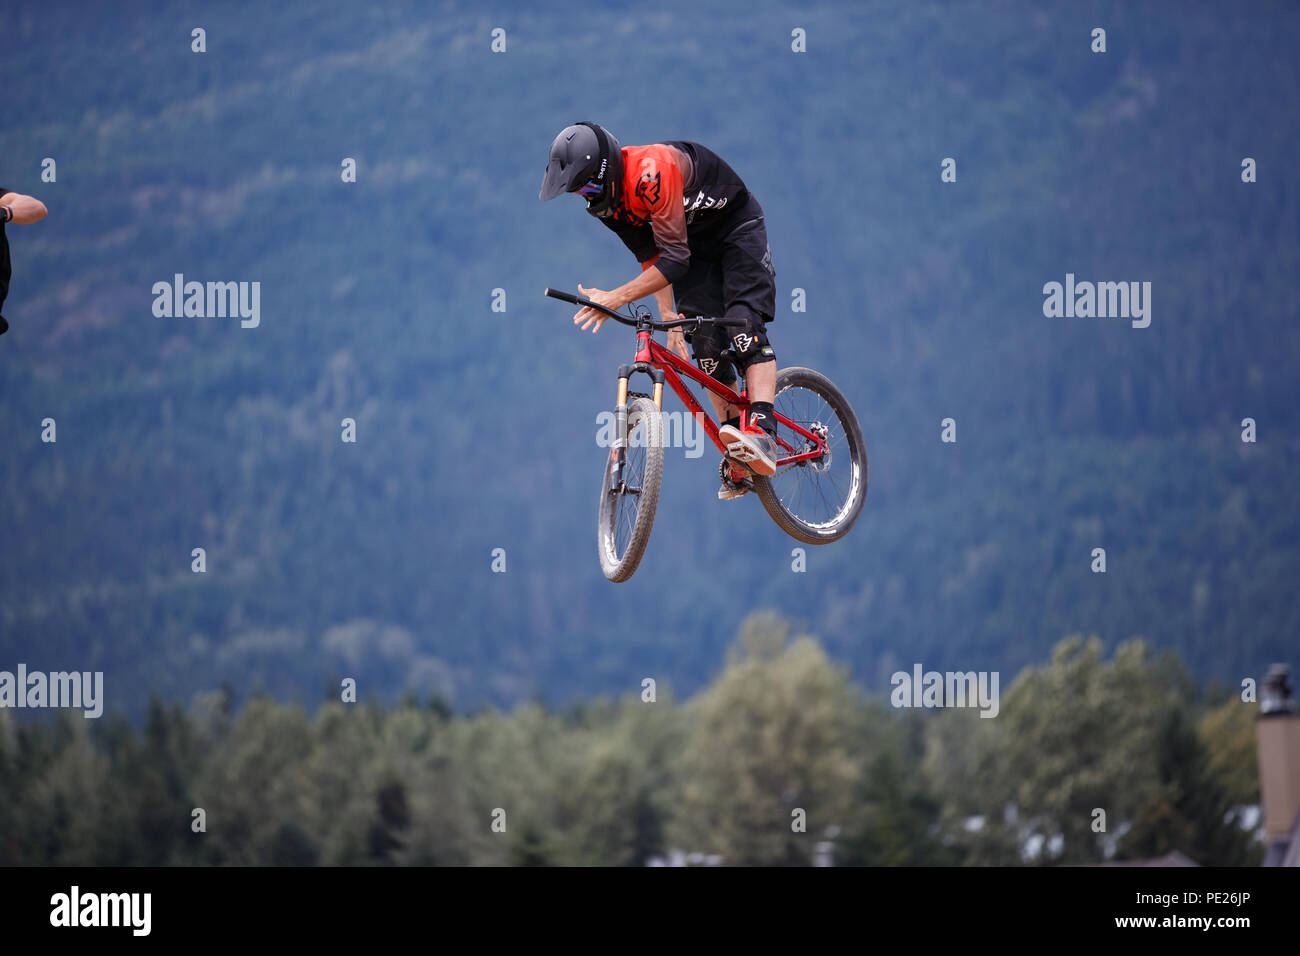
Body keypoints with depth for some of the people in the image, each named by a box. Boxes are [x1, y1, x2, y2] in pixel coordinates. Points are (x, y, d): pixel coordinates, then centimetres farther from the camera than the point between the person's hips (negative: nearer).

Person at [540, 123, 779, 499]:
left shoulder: (651, 173, -37)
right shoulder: (607, 198, -11)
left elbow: (674, 258, -37)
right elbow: (652, 258, -3)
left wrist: (617, 298, -39)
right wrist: (668, 316, -11)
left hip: (737, 228, -7)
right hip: (693, 245, 7)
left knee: (743, 324, -26)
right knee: (706, 343, -6)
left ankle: (762, 433, -39)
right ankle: (739, 468, -5)